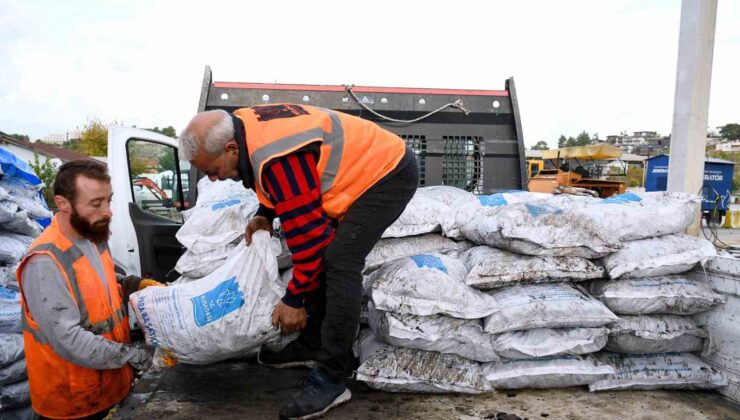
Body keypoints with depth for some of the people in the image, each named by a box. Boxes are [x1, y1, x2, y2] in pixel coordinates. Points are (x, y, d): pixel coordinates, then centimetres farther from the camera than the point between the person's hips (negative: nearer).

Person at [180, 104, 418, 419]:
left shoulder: (278, 157, -32)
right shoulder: (242, 129, -2)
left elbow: (308, 232, -25)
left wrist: (294, 299, -14)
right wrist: (264, 214, 4)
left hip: (389, 173, -10)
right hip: (365, 168, 10)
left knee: (339, 263, -20)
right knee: (325, 255, 8)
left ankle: (331, 380, -13)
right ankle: (313, 345, 20)